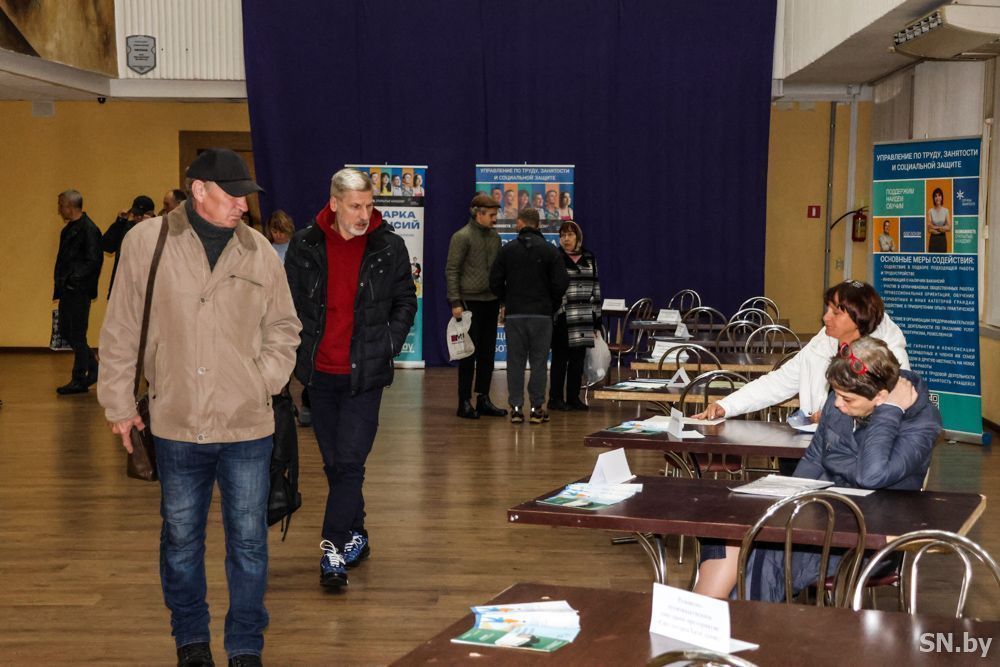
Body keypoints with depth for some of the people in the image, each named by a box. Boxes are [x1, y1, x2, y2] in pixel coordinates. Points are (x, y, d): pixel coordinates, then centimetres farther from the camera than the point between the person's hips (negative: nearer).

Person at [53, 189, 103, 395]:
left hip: (79, 290, -10)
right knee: (66, 331, 14)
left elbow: (94, 260, -19)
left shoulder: (88, 229, -14)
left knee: (77, 335, -3)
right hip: (67, 289, 10)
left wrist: (74, 278, -19)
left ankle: (79, 380, 6)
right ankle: (93, 368, 25)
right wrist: (60, 281, 11)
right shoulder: (69, 228, 15)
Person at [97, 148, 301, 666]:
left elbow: (283, 328, 13)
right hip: (176, 426, 0)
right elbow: (120, 330, 3)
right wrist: (119, 402, 5)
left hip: (247, 428, 1)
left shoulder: (260, 253, 2)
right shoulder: (146, 242, -3)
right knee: (181, 540, 13)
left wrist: (263, 381, 1)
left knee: (248, 542, 7)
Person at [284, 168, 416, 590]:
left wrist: (388, 346, -2)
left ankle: (334, 550, -5)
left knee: (349, 463, -9)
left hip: (364, 375, -3)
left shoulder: (389, 247, -3)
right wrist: (296, 350, 1)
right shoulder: (305, 245, 0)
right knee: (334, 463, 12)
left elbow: (405, 301, 8)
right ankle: (356, 538, 28)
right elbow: (289, 303, 9)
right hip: (319, 373, 3)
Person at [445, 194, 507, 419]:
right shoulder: (462, 237, -8)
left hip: (491, 301, 7)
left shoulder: (494, 237, 12)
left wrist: (502, 299, 13)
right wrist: (455, 302, -16)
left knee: (488, 352, 8)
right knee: (469, 352, -3)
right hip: (470, 301, -7)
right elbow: (451, 271, -11)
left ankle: (483, 399, 16)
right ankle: (465, 403, 3)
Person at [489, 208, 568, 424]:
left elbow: (495, 282, 1)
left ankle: (516, 408, 4)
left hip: (514, 314, 1)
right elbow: (561, 282, -6)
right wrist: (552, 305, 9)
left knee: (515, 361, 5)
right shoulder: (550, 250, -1)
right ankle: (537, 408, 5)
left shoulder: (507, 250, 1)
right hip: (542, 314, -1)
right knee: (538, 361, 4)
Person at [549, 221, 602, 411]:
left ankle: (573, 397, 16)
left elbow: (595, 288, 15)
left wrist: (596, 317, 12)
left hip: (583, 319, 5)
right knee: (560, 359, 0)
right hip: (562, 318, -5)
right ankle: (555, 398, 7)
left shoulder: (589, 258, 12)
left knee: (578, 359, 8)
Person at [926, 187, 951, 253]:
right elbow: (929, 229, -6)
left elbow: (949, 227, -3)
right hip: (933, 239, -1)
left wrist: (935, 227, -13)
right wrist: (942, 228, -13)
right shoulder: (930, 211, -1)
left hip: (942, 239, 1)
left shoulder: (946, 211, 1)